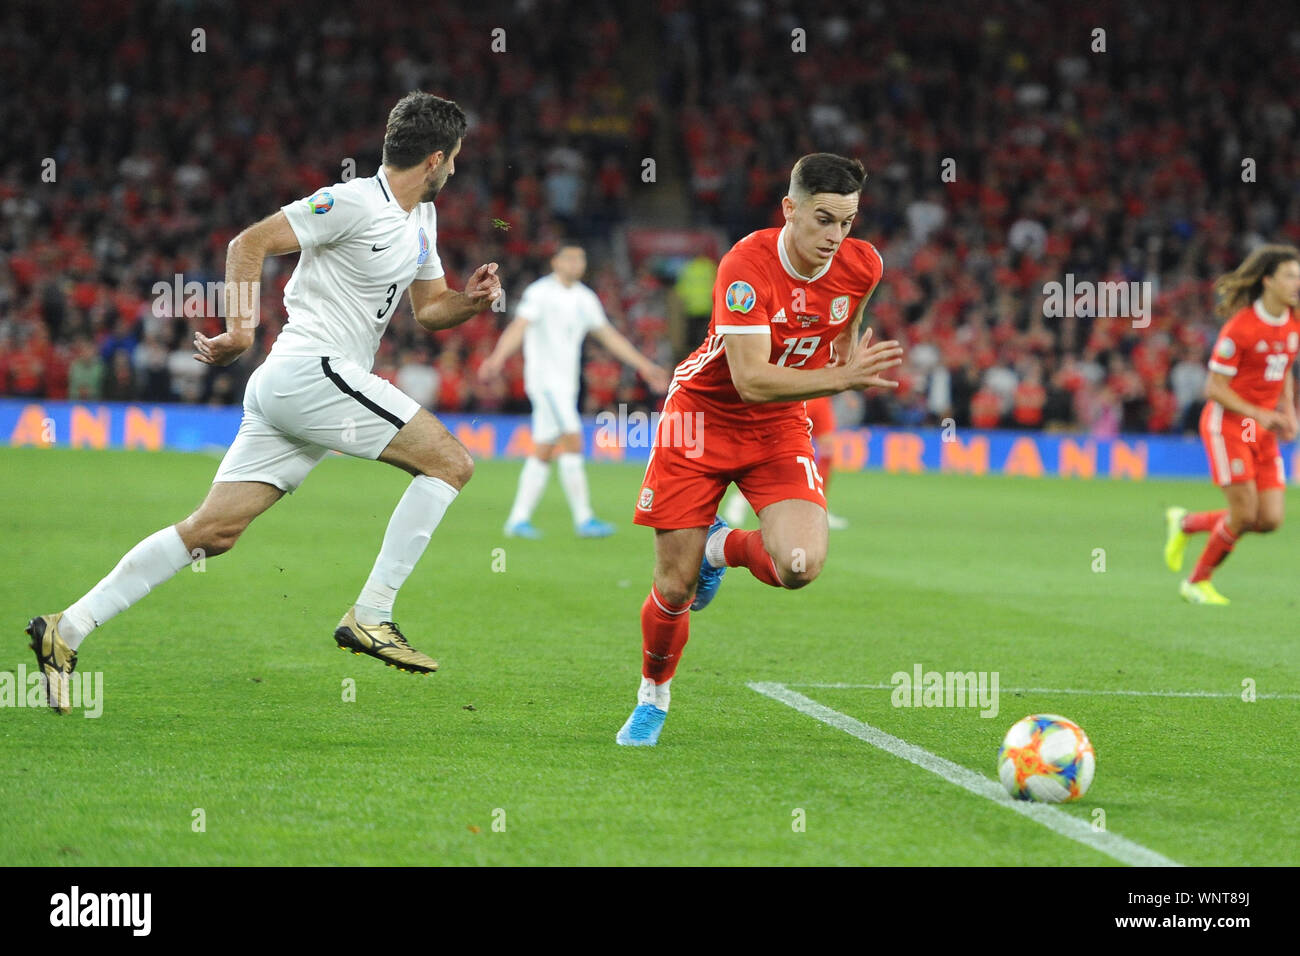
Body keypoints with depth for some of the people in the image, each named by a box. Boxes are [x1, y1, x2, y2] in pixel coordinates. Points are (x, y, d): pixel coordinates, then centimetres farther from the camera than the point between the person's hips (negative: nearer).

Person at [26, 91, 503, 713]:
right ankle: (370, 616, -11)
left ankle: (66, 631, -2)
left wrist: (471, 300, 6)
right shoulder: (354, 202, -10)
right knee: (451, 463, -9)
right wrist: (240, 329, -21)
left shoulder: (421, 218, 19)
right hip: (311, 373, -9)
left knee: (215, 530, 2)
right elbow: (249, 244, -12)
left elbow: (428, 309, 27)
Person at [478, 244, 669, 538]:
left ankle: (519, 519, 10)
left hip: (567, 382, 8)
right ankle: (583, 519, -15)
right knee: (572, 442, -16)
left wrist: (645, 367, 18)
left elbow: (609, 336, 19)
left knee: (543, 453, 7)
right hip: (544, 378, -8)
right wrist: (497, 358, -38)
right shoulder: (540, 293, -9)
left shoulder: (584, 298, 13)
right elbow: (519, 327, -21)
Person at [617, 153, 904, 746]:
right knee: (675, 588, -3)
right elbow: (751, 380, -34)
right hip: (702, 413, -3)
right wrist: (840, 379, -43)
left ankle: (722, 547, 13)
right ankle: (653, 696, 28)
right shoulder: (746, 265, -27)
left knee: (800, 566, -23)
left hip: (780, 428, 3)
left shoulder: (862, 266, -11)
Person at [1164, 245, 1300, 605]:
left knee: (1270, 520, -2)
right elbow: (1214, 388, -14)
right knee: (1244, 514, -11)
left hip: (1263, 432, 7)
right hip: (1227, 424, -7)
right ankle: (1197, 582, 12)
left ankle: (1186, 523, 22)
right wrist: (1258, 414, -23)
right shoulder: (1240, 328, -17)